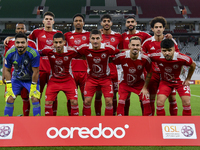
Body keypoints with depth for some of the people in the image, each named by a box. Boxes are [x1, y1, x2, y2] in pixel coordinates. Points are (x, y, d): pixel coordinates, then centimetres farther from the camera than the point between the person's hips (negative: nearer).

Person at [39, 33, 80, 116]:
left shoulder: (71, 51, -18)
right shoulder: (49, 51, -17)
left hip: (68, 80, -1)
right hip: (53, 80, 1)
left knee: (74, 102, -8)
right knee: (48, 102, -4)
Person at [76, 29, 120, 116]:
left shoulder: (108, 48, -19)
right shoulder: (84, 48, -17)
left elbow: (119, 52, -2)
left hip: (105, 77, 0)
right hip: (91, 78, 1)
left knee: (109, 102, -5)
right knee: (87, 101, -2)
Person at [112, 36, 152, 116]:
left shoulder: (145, 59, -23)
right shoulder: (121, 56, -25)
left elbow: (149, 73, -7)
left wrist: (145, 87, -6)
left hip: (139, 83, 0)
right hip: (125, 83, 0)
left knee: (146, 103, -8)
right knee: (121, 103, -12)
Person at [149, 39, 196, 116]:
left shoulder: (182, 58, -28)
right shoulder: (157, 57, -26)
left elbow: (193, 65, -6)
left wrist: (188, 79, 0)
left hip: (179, 81, -1)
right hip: (165, 81, 1)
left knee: (186, 103, -12)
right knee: (159, 102, -15)